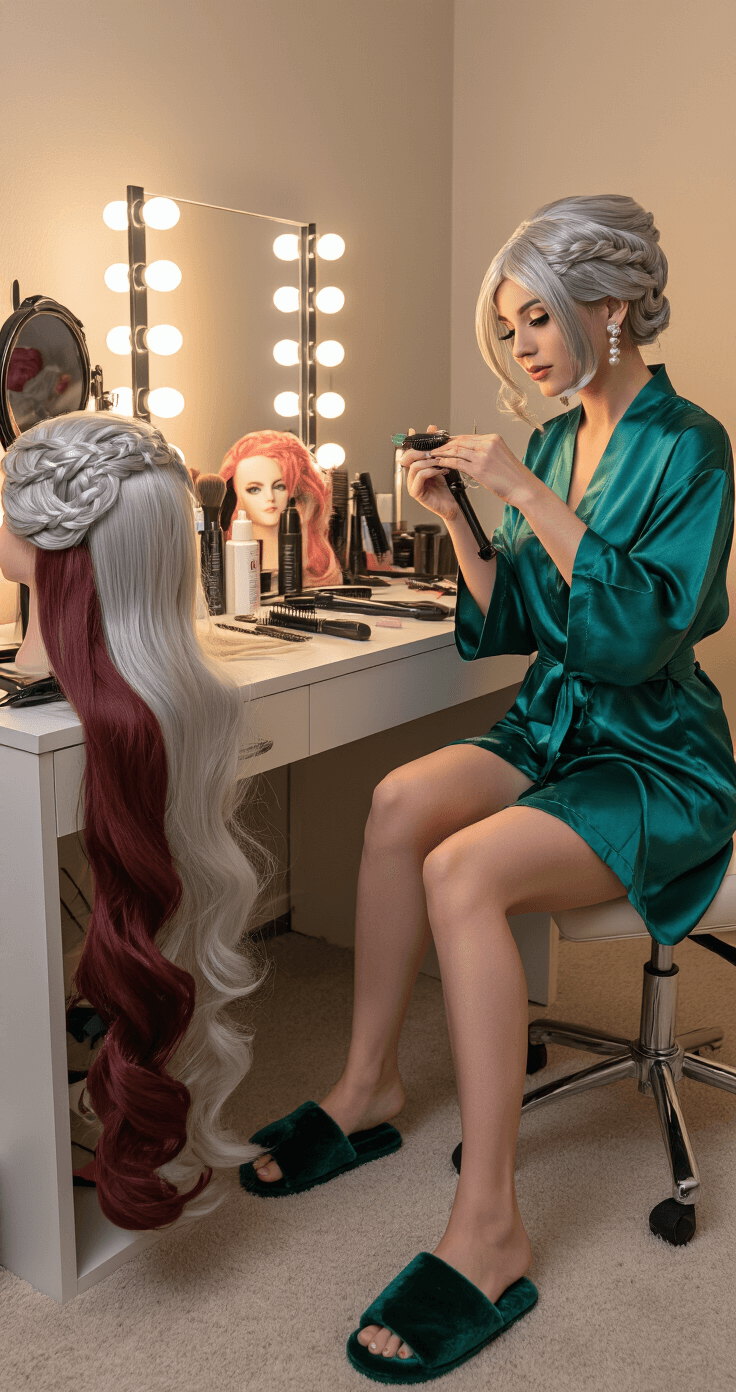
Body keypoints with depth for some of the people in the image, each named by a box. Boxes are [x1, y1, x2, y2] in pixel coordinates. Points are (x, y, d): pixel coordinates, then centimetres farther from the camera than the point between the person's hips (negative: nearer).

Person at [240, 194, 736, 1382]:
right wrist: (457, 521, -2)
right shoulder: (554, 438, 11)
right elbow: (515, 624, 11)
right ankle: (370, 1084, -2)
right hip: (552, 726, 7)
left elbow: (638, 635, -22)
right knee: (402, 801, -21)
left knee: (465, 870, -29)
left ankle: (489, 1233, -21)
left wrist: (532, 497, -22)